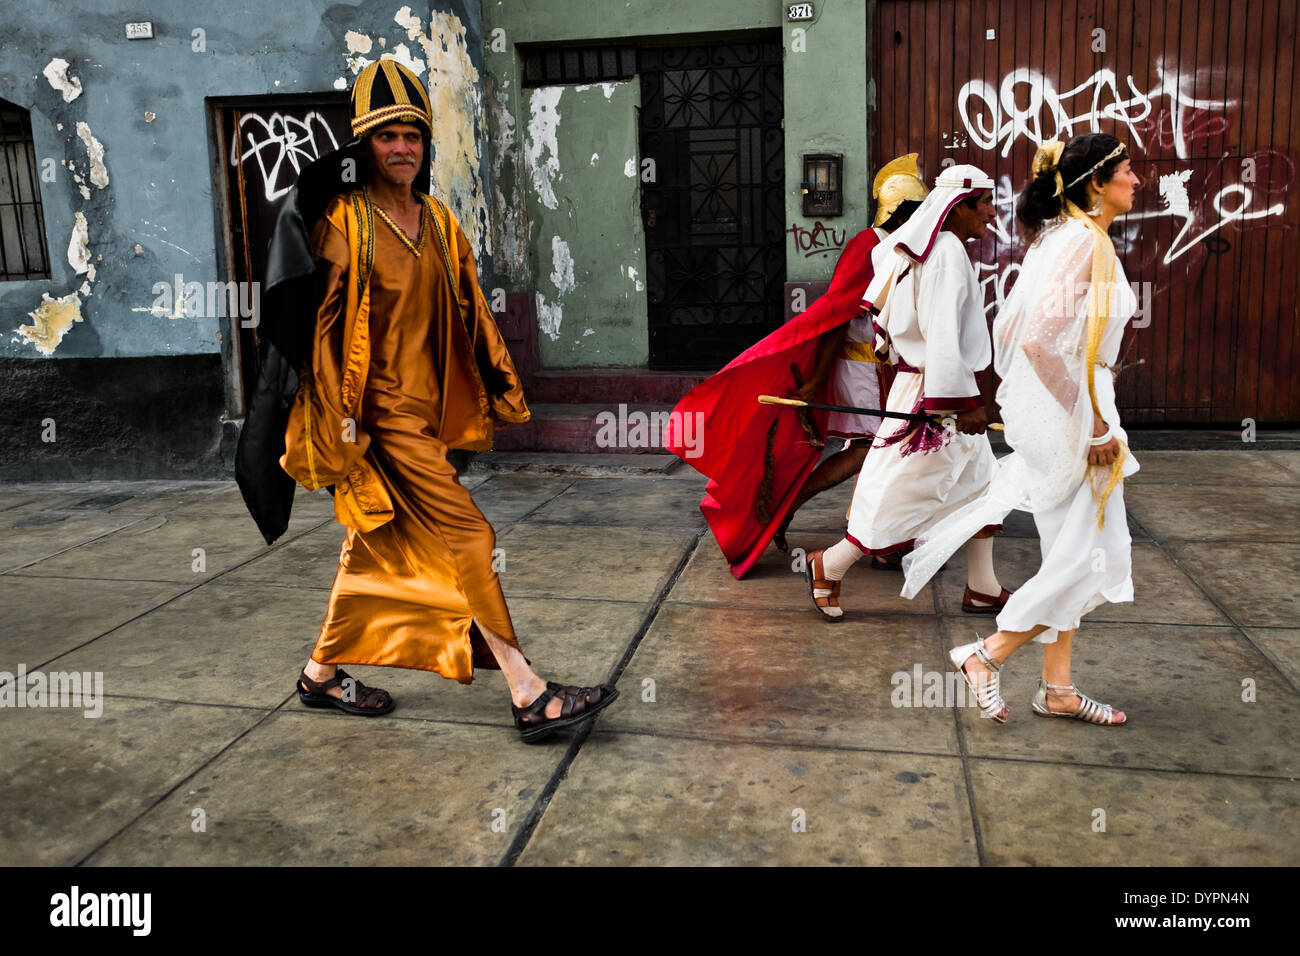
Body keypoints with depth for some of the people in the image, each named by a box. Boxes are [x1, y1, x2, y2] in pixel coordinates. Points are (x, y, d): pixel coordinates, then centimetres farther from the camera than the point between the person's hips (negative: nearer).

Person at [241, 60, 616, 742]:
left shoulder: (437, 221, 11)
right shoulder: (344, 224, -10)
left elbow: (468, 311, 16)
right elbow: (321, 326, -11)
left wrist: (500, 386, 15)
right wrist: (339, 421, -13)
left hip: (426, 409, 8)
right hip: (382, 411, -8)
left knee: (376, 546, 16)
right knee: (464, 539, -10)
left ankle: (322, 674, 33)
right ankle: (530, 697, -5)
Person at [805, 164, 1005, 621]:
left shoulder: (937, 249, 13)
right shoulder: (947, 253, -18)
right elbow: (943, 335, -25)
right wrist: (963, 401, -24)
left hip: (933, 387, 11)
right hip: (935, 393, -11)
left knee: (979, 482, 15)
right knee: (905, 491, -3)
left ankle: (982, 589, 24)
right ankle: (827, 567, 12)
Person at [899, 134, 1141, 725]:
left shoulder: (1057, 238, 13)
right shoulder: (1084, 240, -16)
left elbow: (1007, 328, 15)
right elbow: (1041, 339, -27)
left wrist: (1024, 401, 20)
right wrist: (1093, 422, -20)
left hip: (1048, 413, 10)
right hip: (1069, 418, -10)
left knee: (1070, 559, 15)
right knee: (1085, 561, -2)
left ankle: (1057, 689, 25)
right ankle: (985, 656, 9)